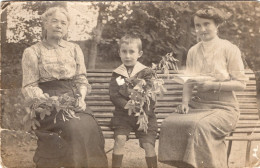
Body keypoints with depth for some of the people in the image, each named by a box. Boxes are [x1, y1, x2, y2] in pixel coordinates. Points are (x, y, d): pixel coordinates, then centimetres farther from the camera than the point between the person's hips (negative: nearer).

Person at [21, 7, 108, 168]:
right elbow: (30, 86, 1)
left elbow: (82, 80, 13)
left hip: (74, 99, 3)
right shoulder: (32, 52, 6)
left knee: (89, 127, -21)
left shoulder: (74, 49, 16)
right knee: (74, 129, -26)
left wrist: (82, 97, -5)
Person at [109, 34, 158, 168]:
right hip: (123, 114, 1)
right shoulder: (117, 74, 7)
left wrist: (144, 114, -17)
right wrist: (127, 105, -19)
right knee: (120, 139, -19)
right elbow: (114, 95, -4)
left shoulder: (146, 73, 3)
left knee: (148, 144, -11)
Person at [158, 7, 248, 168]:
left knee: (200, 125, -35)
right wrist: (185, 102, -6)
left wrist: (213, 85, -18)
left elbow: (241, 84, -5)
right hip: (197, 104, 4)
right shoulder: (193, 51, 12)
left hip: (223, 106, -4)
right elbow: (188, 82, 12)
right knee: (170, 123, -23)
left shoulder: (229, 49, -2)